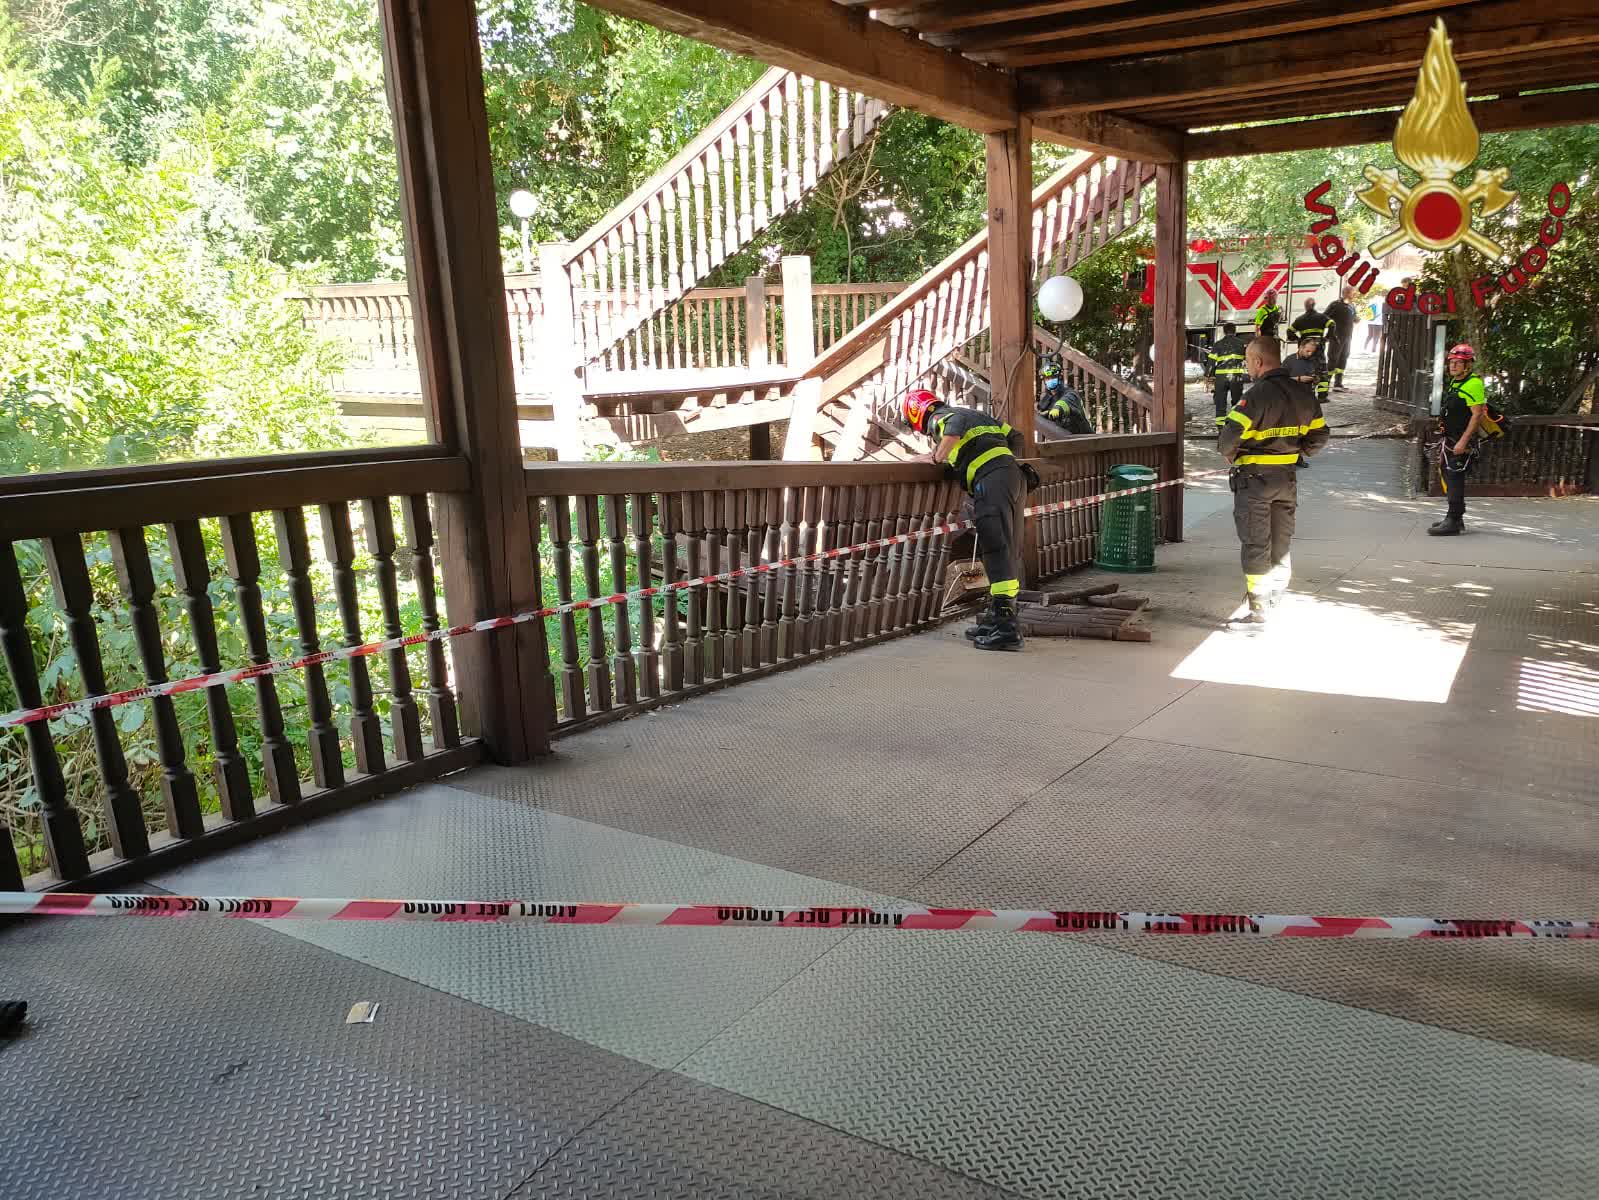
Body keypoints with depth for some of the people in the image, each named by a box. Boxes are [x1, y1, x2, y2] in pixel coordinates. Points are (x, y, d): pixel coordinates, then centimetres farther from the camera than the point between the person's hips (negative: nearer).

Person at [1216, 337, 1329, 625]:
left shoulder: (1257, 396, -19)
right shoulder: (1303, 394, 4)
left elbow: (1229, 436, -24)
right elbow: (1319, 435, 10)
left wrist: (1230, 455, -5)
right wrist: (1296, 455, 16)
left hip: (1255, 478, -7)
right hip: (1288, 478, 7)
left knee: (1255, 544, 0)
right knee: (1281, 542, 16)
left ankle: (1256, 609, 3)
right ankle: (1275, 598, 26)